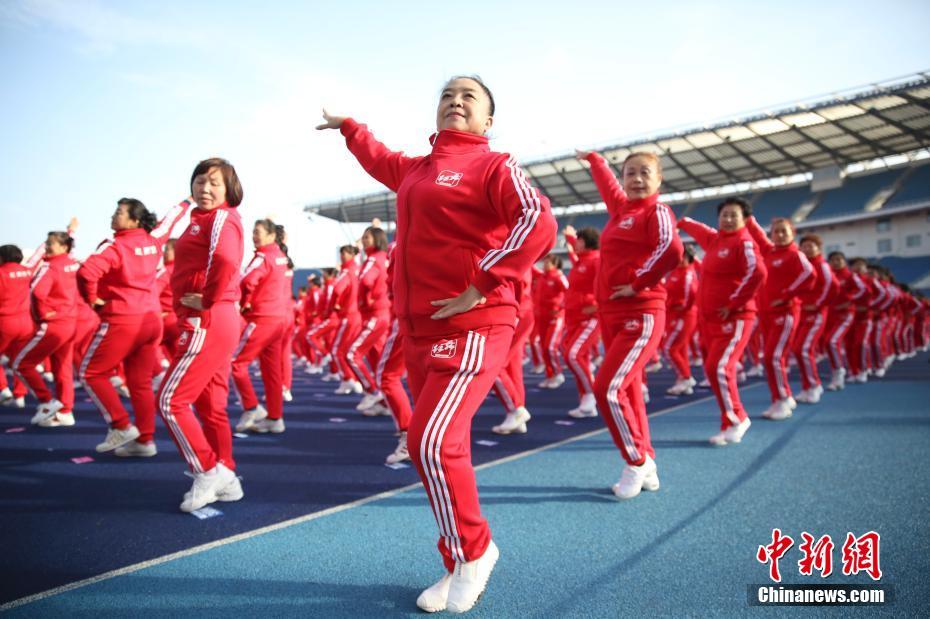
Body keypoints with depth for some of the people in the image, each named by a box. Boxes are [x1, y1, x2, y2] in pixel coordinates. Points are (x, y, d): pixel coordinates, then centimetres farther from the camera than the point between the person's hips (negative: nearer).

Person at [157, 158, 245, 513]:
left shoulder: (221, 218, -10)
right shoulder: (202, 219, 19)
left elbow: (225, 263, -31)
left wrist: (207, 301, -20)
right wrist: (207, 300, 9)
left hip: (206, 323, -10)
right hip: (214, 323, 10)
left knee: (171, 401, -7)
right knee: (210, 406, 13)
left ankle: (208, 472, 2)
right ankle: (225, 479, 21)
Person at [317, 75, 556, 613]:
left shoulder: (494, 165, -3)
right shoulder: (416, 170, 18)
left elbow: (539, 226, -20)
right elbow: (381, 160, 42)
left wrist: (482, 286, -23)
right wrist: (348, 128, 53)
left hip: (473, 328, -7)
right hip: (419, 330, 8)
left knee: (433, 443, -17)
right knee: (442, 447, 10)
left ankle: (473, 551, 9)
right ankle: (461, 567, 24)